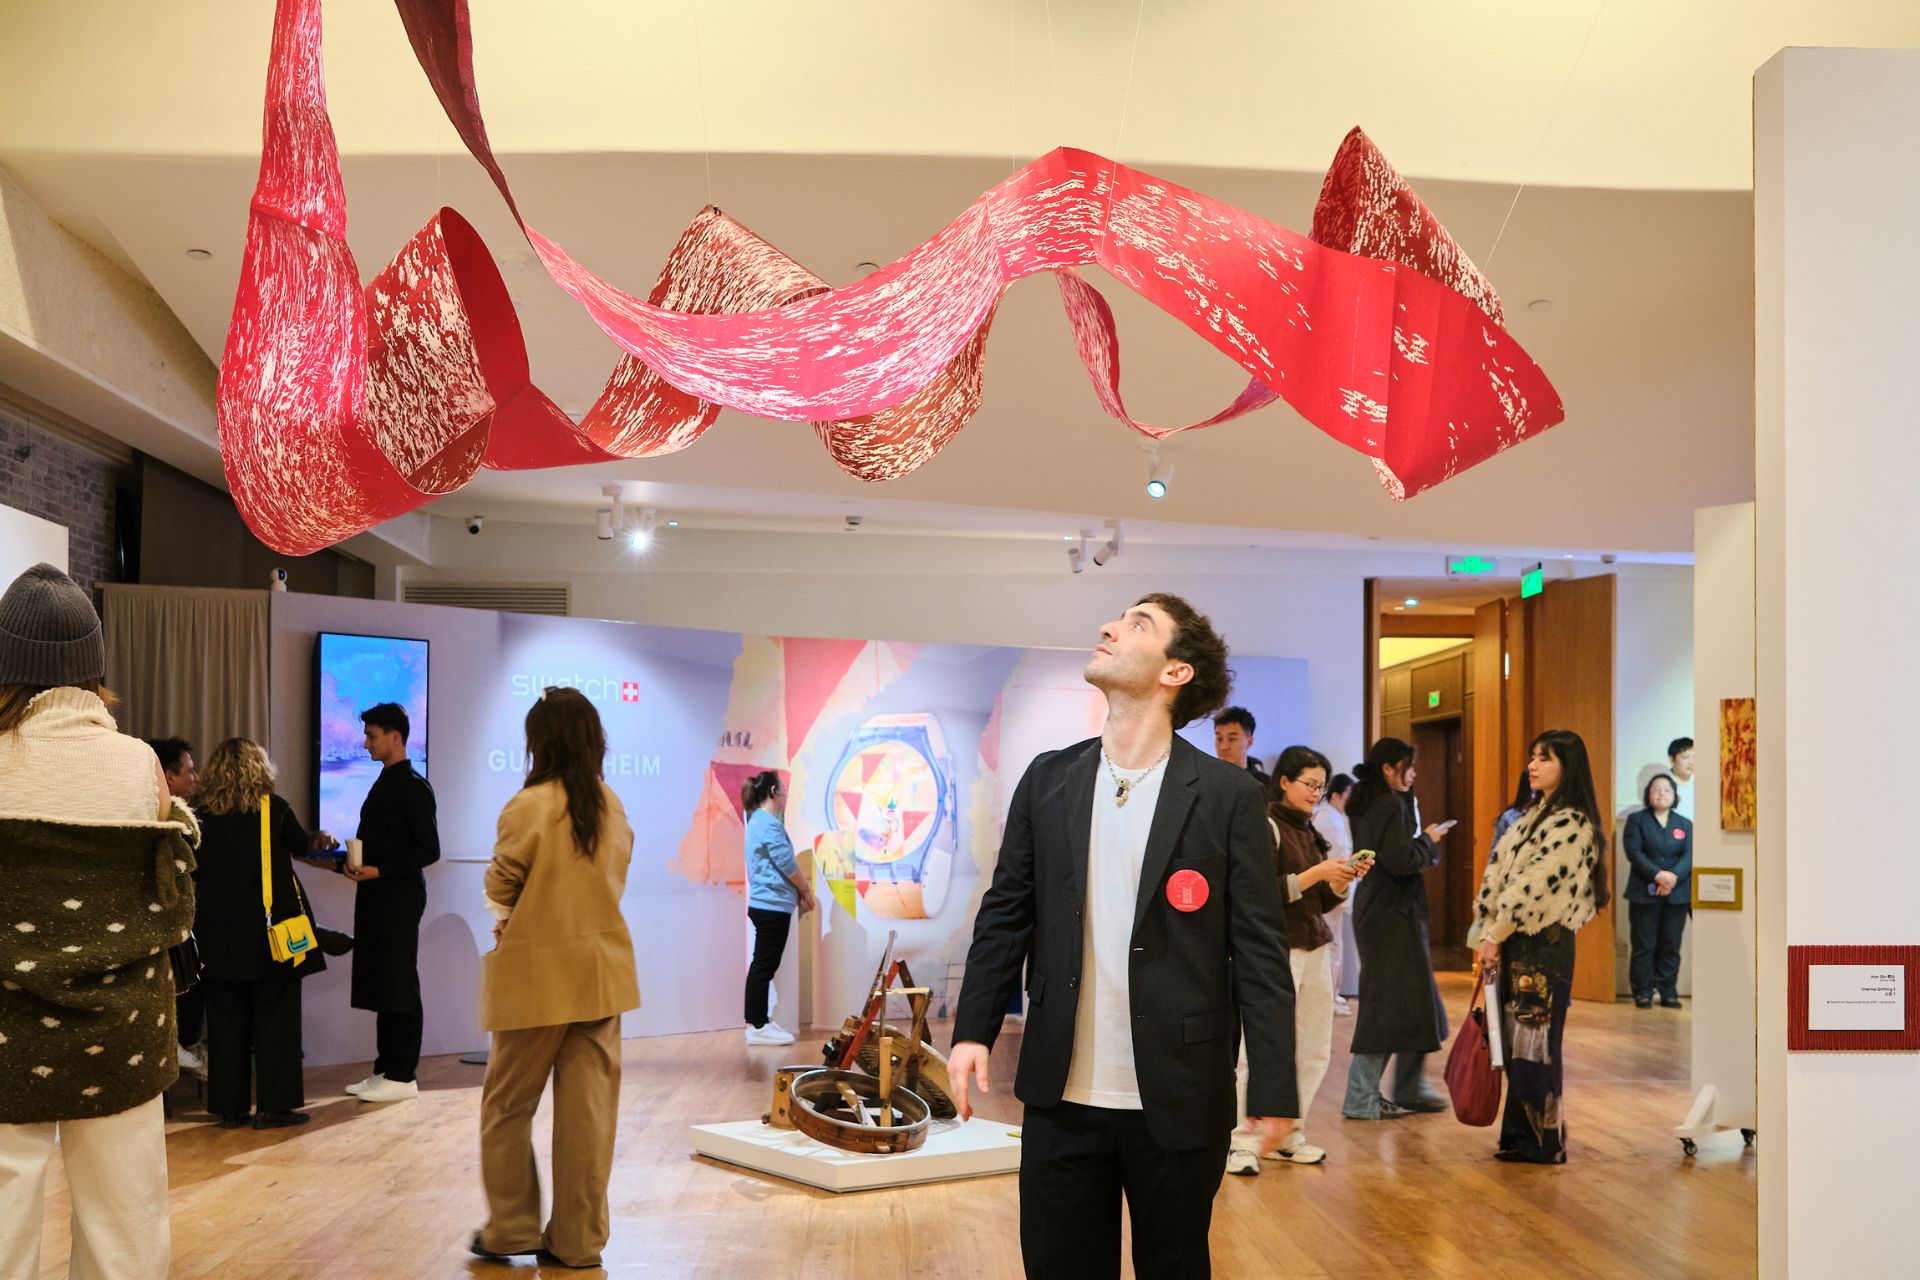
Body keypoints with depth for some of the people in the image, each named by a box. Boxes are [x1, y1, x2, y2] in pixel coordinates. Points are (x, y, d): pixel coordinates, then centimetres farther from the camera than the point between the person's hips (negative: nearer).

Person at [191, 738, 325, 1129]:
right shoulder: (274, 809, -6)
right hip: (269, 931, -3)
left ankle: (230, 1107, 12)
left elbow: (192, 875, 7)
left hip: (220, 935, 3)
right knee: (275, 1016, 4)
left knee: (226, 1019, 9)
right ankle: (275, 1106, 4)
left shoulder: (201, 816, 0)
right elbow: (303, 847, 11)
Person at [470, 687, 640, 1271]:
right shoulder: (611, 804, 3)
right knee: (590, 1107, 7)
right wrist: (545, 913, 8)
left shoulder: (529, 806, -14)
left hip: (538, 975, -5)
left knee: (508, 1104, 12)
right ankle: (578, 1240, 13)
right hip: (601, 971, 5)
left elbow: (499, 887, -6)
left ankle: (512, 1228, 19)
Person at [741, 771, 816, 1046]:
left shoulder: (759, 821, 16)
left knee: (763, 965, 13)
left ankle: (758, 1023, 18)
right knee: (764, 965, -6)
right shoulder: (768, 823, -16)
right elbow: (787, 864, -15)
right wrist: (806, 891, -1)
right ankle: (757, 1027, -3)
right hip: (772, 905, -10)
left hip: (765, 904, 10)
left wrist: (800, 891, 13)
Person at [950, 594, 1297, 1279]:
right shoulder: (1048, 780, 5)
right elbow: (1005, 915, 7)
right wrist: (972, 1030, -3)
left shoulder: (1229, 795, -5)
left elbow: (1260, 951, -6)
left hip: (1179, 1103, -3)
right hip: (1062, 1095, 3)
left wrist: (1273, 1090, -10)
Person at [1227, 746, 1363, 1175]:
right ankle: (1240, 1143, 2)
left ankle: (1289, 1136, 19)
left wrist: (1344, 878, 1)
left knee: (1315, 1051, 7)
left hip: (1315, 950, 8)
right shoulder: (1266, 826, -7)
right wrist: (1316, 873, -17)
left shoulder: (1308, 831, 16)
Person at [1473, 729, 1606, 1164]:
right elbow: (1497, 874, 10)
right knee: (1515, 1040, 10)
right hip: (1516, 943, 8)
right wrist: (1490, 933, 0)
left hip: (1545, 945, -8)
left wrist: (1494, 935, -12)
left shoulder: (1572, 824, -12)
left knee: (1534, 1041, -3)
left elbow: (1535, 887, -17)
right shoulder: (1534, 817, 15)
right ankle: (1522, 1136, 18)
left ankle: (1544, 1143, 7)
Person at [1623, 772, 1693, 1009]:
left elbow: (1689, 856, 1)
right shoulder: (1636, 819, 5)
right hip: (1644, 894, -3)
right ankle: (1643, 993, 3)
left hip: (1676, 895, 3)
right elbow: (1634, 852, -7)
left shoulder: (1685, 824, 14)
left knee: (1671, 946, 4)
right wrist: (1657, 875, -19)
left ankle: (1668, 993, 9)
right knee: (1644, 946, -2)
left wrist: (1673, 876, -17)